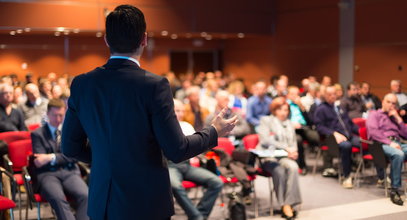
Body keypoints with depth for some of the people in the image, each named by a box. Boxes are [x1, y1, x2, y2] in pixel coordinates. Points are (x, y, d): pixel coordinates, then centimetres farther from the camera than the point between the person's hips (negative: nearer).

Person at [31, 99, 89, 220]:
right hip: (48, 174, -2)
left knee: (85, 195, -31)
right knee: (58, 198, -36)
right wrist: (63, 156, -7)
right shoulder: (37, 134, 14)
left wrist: (52, 157, -9)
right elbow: (39, 161, 3)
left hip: (70, 172, 2)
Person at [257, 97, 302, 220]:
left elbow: (294, 142, 24)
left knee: (293, 167, -32)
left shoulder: (289, 124, 28)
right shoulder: (266, 120, 10)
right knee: (279, 170, -36)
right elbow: (265, 140, -6)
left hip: (285, 157, 4)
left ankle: (289, 204, -33)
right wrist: (285, 148, -14)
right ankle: (284, 205, -28)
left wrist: (293, 152, -1)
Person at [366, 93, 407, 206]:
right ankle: (394, 190, -33)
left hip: (398, 143, 5)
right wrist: (389, 143, -14)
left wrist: (398, 119, 13)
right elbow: (373, 131, -3)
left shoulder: (395, 117, 34)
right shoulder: (374, 114, 17)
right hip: (382, 144, -5)